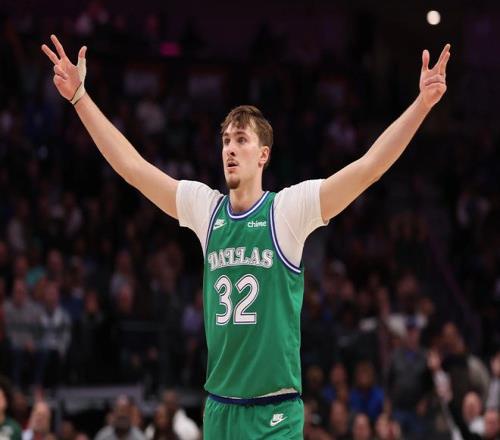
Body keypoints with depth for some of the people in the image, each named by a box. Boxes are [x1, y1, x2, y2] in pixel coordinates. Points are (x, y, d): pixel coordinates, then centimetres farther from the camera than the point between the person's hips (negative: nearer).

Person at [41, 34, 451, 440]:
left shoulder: (288, 208, -5)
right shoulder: (205, 208, 7)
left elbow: (368, 167, -13)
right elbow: (132, 166, 9)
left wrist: (422, 103, -22)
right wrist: (80, 97, 6)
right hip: (219, 407, 4)